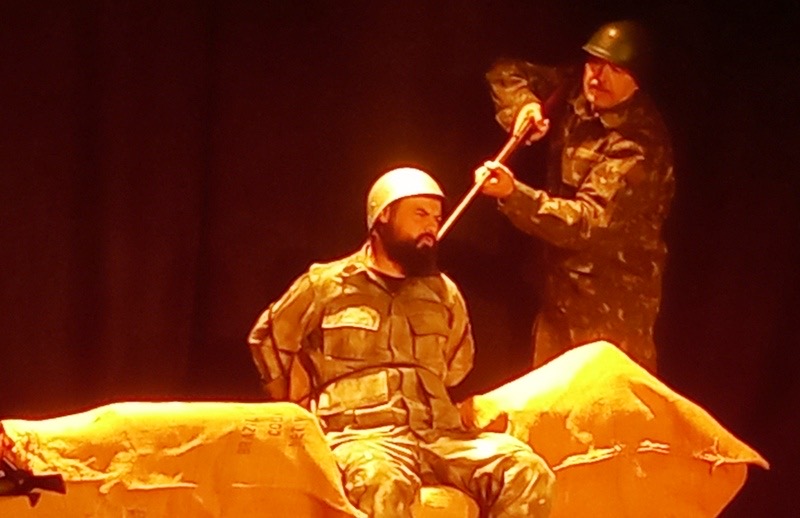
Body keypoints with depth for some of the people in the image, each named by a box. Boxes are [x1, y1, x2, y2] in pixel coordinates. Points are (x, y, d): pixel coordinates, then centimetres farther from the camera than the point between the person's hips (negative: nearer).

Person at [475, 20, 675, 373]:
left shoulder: (639, 145, -21)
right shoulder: (574, 96, 2)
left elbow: (589, 221, -29)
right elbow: (505, 74, 16)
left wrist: (513, 194, -40)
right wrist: (523, 106, -7)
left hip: (611, 297, -8)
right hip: (564, 284, 8)